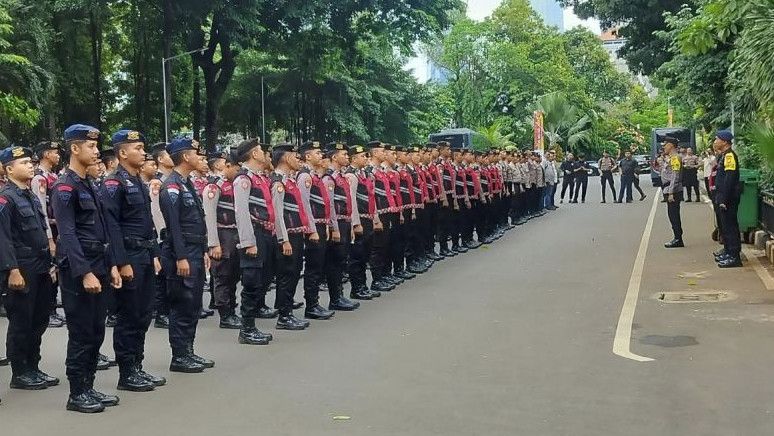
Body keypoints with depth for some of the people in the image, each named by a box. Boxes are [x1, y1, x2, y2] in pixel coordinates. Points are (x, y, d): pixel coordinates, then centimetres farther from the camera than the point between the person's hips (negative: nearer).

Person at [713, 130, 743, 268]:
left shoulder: (729, 156, -17)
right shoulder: (723, 155, 15)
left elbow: (729, 179, -23)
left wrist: (724, 200, -24)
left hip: (728, 199, -10)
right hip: (722, 198, 10)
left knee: (730, 226, -7)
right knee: (724, 225, 17)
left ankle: (734, 257, -4)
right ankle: (727, 251, 28)